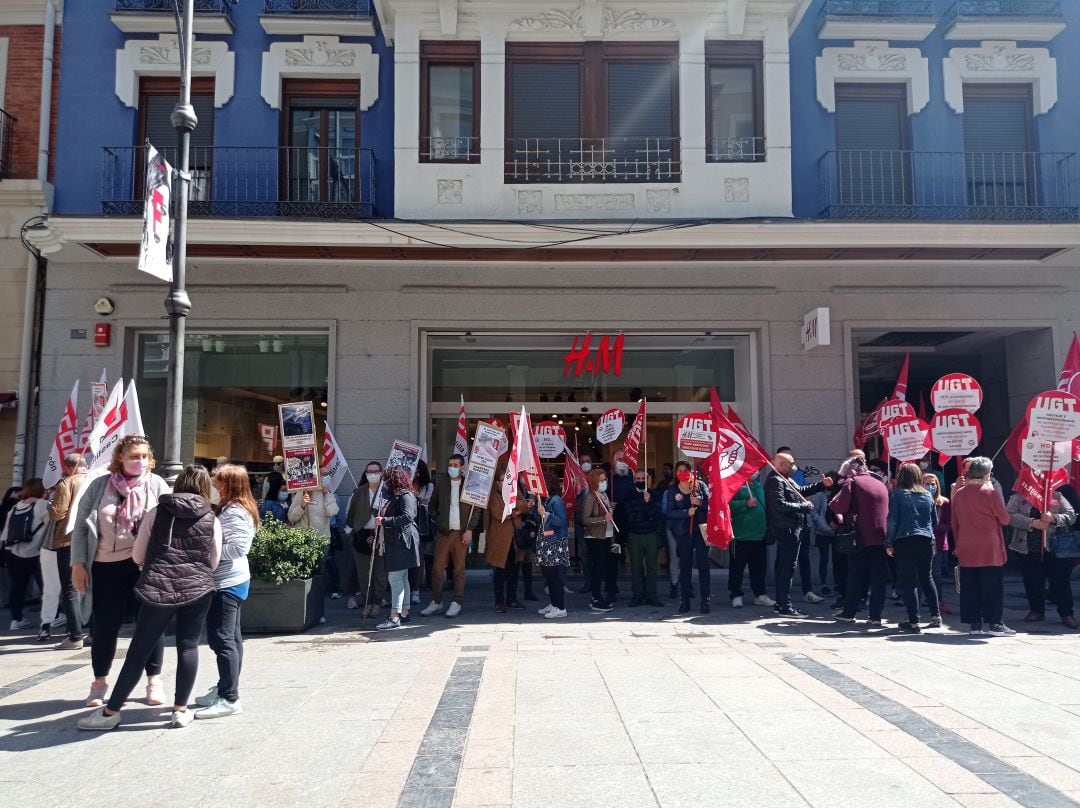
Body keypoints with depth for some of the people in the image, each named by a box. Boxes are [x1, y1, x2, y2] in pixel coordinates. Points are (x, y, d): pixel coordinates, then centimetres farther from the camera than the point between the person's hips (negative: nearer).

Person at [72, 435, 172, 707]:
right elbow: (81, 527, 6)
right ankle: (100, 682, 26)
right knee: (105, 625, 8)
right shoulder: (99, 486, 4)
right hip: (107, 566, 1)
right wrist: (78, 563, 0)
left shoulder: (157, 485, 2)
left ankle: (154, 680, 20)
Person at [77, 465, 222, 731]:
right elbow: (214, 562, 9)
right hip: (198, 589, 0)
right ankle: (181, 710, 11)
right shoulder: (211, 519, 4)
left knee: (139, 650, 6)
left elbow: (137, 557, 11)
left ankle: (110, 712, 14)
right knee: (188, 647, 8)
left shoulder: (156, 513, 6)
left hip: (159, 589, 0)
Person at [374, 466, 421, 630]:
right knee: (402, 578, 12)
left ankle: (395, 617, -13)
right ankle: (404, 613, 18)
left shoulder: (406, 496, -12)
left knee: (395, 577, -12)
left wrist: (384, 521, -21)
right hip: (394, 542, 10)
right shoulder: (395, 496, 19)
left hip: (402, 541, -10)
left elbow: (408, 517, -23)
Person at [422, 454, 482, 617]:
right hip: (443, 532, 2)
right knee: (437, 567, 0)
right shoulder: (442, 483, 8)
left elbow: (476, 509, 1)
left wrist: (470, 530, -7)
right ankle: (436, 602, 9)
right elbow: (433, 504, 16)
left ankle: (457, 603, 9)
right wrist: (437, 521, 5)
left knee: (459, 568, 2)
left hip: (461, 533, -2)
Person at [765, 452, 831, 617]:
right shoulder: (775, 481, -15)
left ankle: (780, 603, 21)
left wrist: (822, 484, 21)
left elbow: (801, 491, 29)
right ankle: (785, 607, -7)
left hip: (792, 529, 11)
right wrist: (803, 506, -16)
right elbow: (780, 505, -25)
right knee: (788, 567, -9)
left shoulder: (786, 480, 18)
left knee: (783, 566, 14)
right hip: (786, 529, -11)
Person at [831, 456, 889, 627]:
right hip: (882, 536, 4)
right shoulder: (881, 484, 15)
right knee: (878, 578, 6)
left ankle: (848, 613, 14)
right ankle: (875, 616, 5)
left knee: (856, 576, 7)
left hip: (861, 537, -4)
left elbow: (837, 505, -17)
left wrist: (840, 515, 5)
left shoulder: (852, 483, -4)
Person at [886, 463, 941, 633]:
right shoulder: (927, 495, 9)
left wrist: (889, 543, 0)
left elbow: (892, 521, -7)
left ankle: (913, 622, -2)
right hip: (927, 541, 5)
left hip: (905, 541, -4)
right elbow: (935, 521, 16)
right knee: (927, 577, 19)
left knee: (908, 581, -1)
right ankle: (935, 616, 21)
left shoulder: (897, 494, -4)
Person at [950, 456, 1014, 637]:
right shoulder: (990, 492, -9)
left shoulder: (958, 494, 6)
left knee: (969, 585, 6)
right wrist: (1009, 517, 19)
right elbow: (1005, 519, -2)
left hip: (966, 548, 4)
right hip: (989, 548, -4)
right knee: (992, 585, 3)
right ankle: (993, 623, 5)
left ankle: (974, 624, 9)